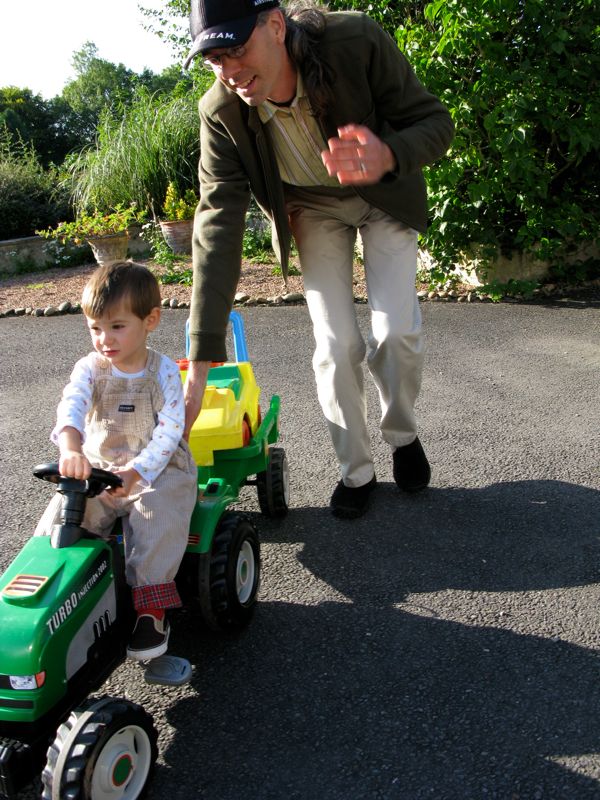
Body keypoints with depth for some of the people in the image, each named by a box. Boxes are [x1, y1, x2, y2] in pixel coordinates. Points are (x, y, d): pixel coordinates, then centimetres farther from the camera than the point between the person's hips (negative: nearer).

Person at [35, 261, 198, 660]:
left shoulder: (164, 372, -7)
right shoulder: (89, 369, -2)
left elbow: (168, 432, -13)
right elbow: (72, 407, -23)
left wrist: (137, 471, -28)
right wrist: (71, 449, -46)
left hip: (158, 469, -3)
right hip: (97, 467, 3)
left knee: (158, 521, -28)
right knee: (58, 520, -15)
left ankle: (151, 609, -20)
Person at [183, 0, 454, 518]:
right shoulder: (222, 112, -27)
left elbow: (436, 121, -22)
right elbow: (218, 227, -28)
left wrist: (387, 157, -50)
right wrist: (200, 362, -33)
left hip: (385, 193, -1)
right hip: (311, 211, 1)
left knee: (397, 331, -12)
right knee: (336, 343, -9)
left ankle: (402, 435, 19)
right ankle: (356, 472, 13)